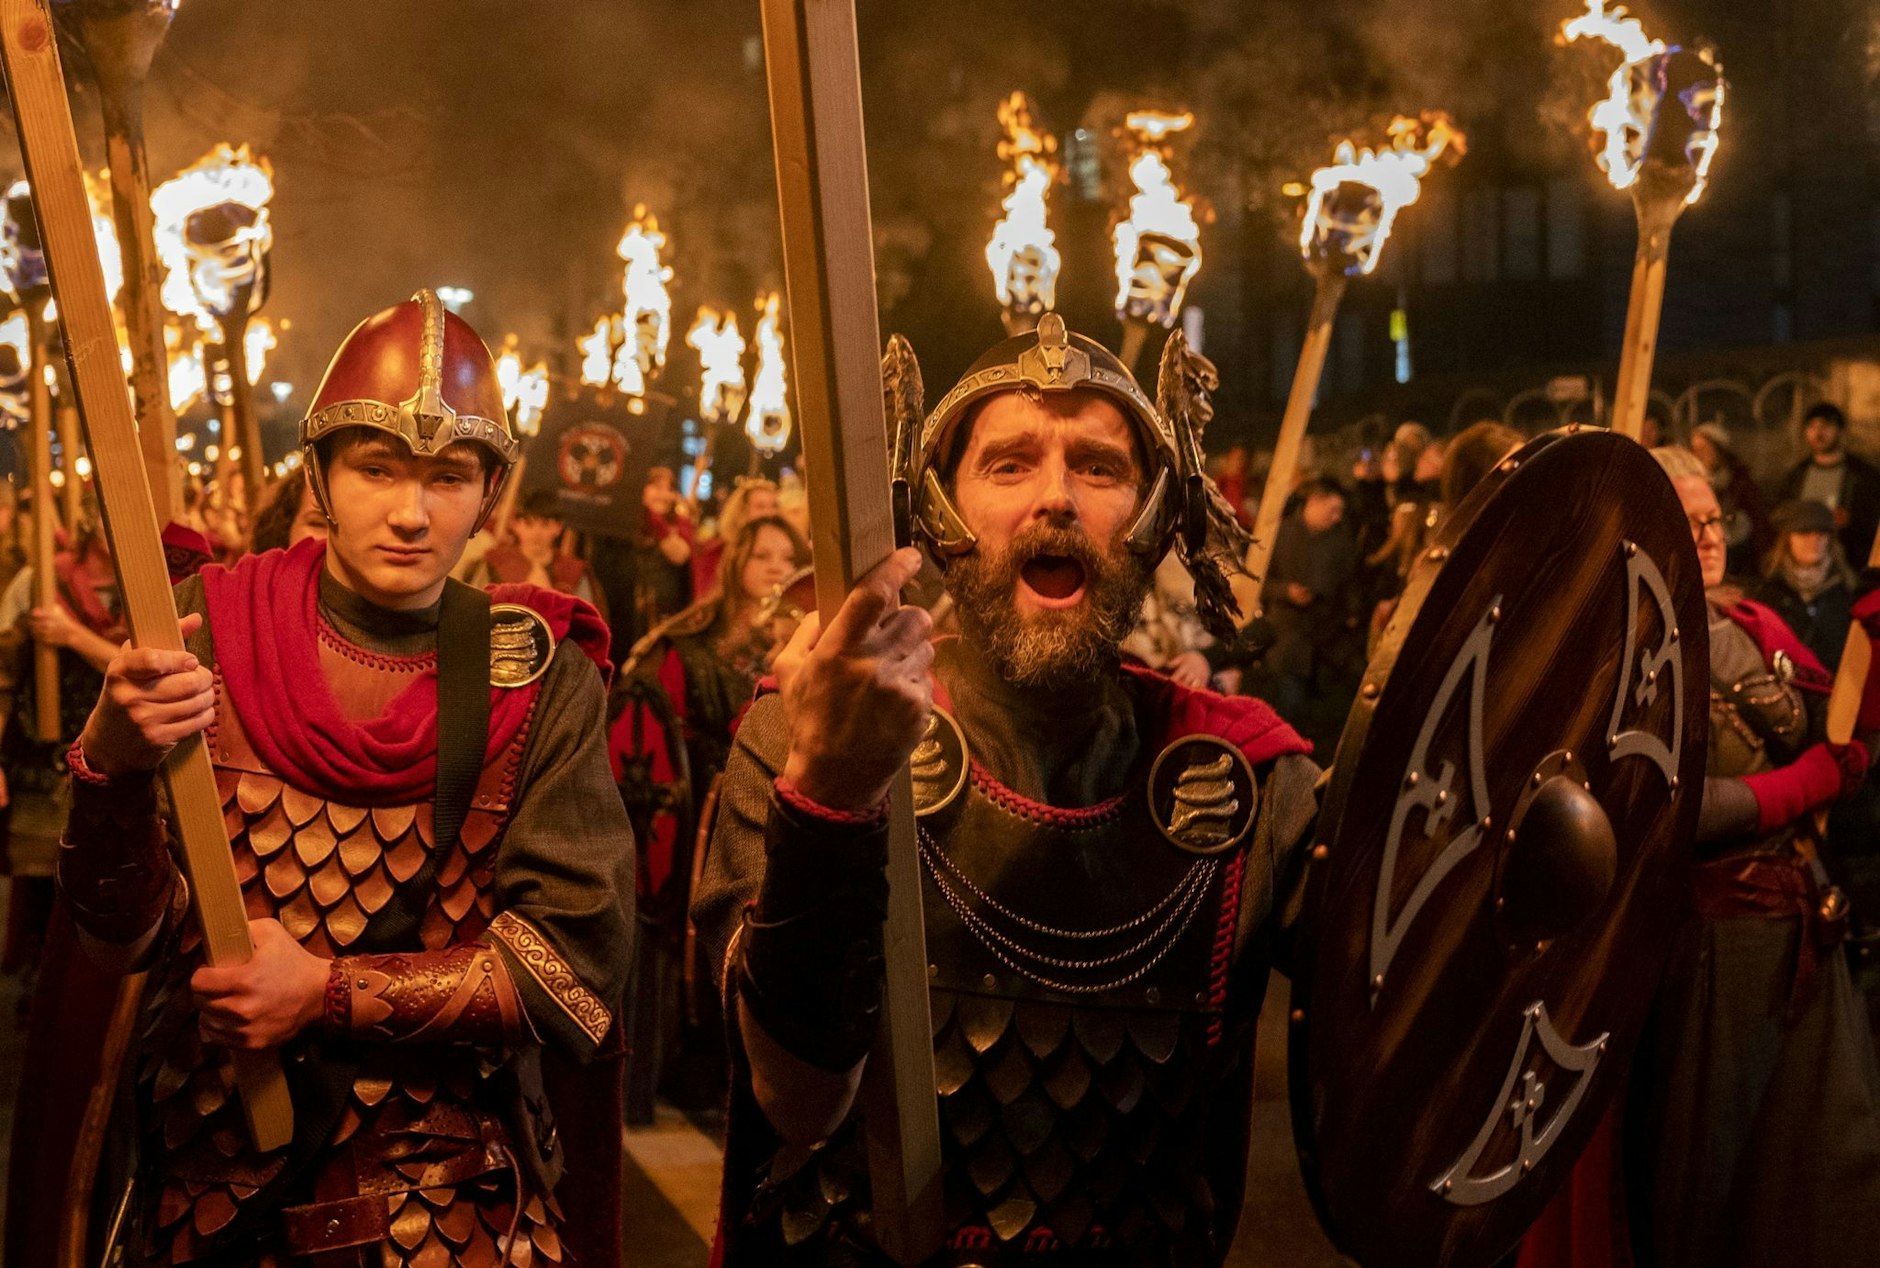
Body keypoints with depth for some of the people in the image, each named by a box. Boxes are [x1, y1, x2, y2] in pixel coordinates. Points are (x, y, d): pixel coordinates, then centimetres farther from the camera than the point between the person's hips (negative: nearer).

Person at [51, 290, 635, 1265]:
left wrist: (330, 994, -19)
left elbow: (576, 964, -11)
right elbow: (125, 936, -10)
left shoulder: (540, 678, -7)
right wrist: (111, 764, -29)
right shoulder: (211, 632, -7)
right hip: (209, 1177, 1)